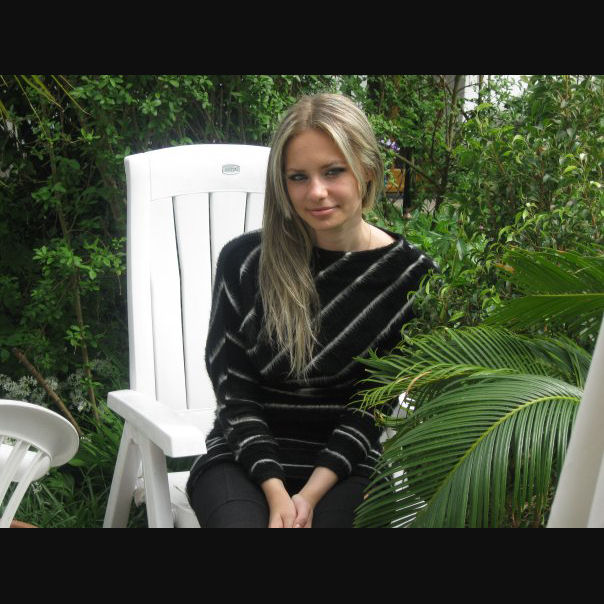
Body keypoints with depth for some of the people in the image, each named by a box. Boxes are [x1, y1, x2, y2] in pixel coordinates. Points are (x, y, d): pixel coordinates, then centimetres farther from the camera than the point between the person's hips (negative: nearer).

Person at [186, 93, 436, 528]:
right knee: (242, 518, -28)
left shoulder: (411, 275, -3)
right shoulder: (245, 260, -3)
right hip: (244, 456, 0)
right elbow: (233, 388, -1)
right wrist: (275, 490, -12)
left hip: (345, 466, 0)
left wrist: (311, 494, -12)